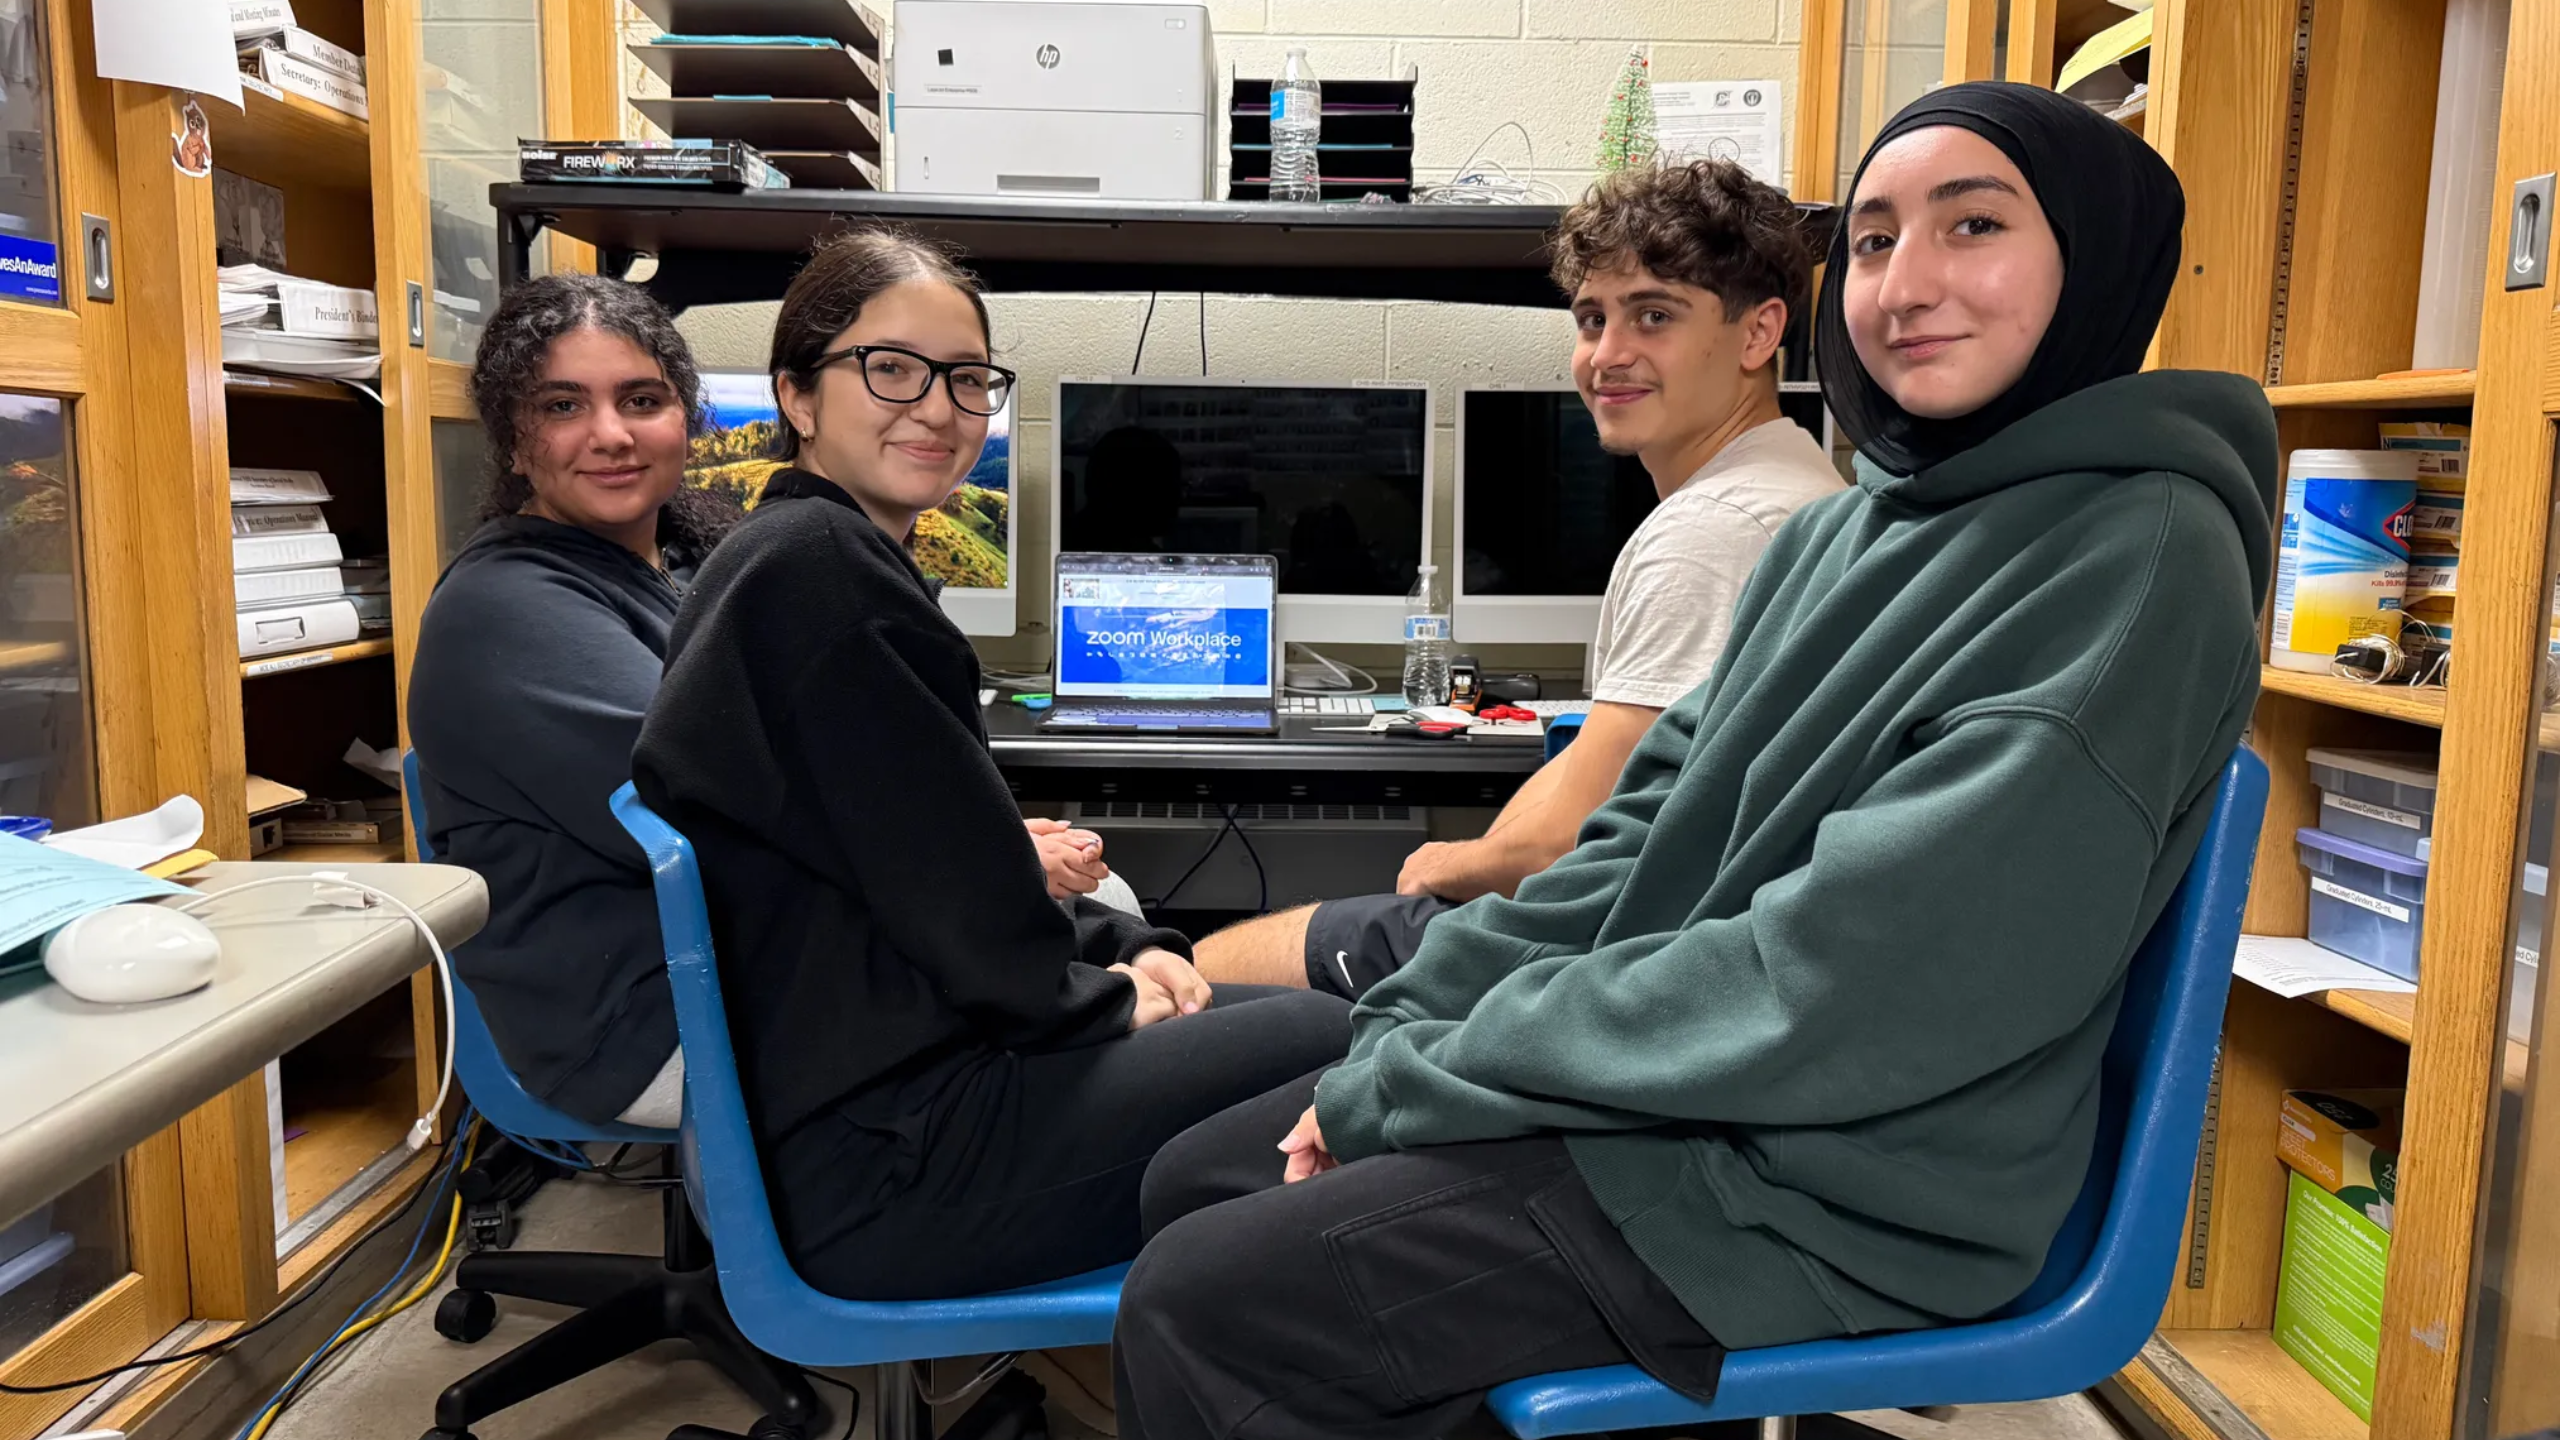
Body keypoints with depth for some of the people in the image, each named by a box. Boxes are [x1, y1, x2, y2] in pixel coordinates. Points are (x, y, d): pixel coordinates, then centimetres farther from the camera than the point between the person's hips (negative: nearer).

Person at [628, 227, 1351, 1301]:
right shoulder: (818, 568, -18)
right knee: (1329, 1043, -4)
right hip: (874, 1160, -10)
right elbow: (952, 897, -19)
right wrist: (1104, 996, -2)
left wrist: (1122, 948, 6)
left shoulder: (819, 557, 15)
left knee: (1295, 1008, 16)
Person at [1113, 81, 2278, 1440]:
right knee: (1195, 1181, 9)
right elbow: (1651, 826, 8)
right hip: (1681, 1086, 8)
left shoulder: (2139, 559, -16)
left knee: (1202, 1305, -14)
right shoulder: (1845, 529, 9)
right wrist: (1411, 1028, -3)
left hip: (1841, 1188, -8)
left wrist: (1420, 1083, -16)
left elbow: (1838, 989, -23)